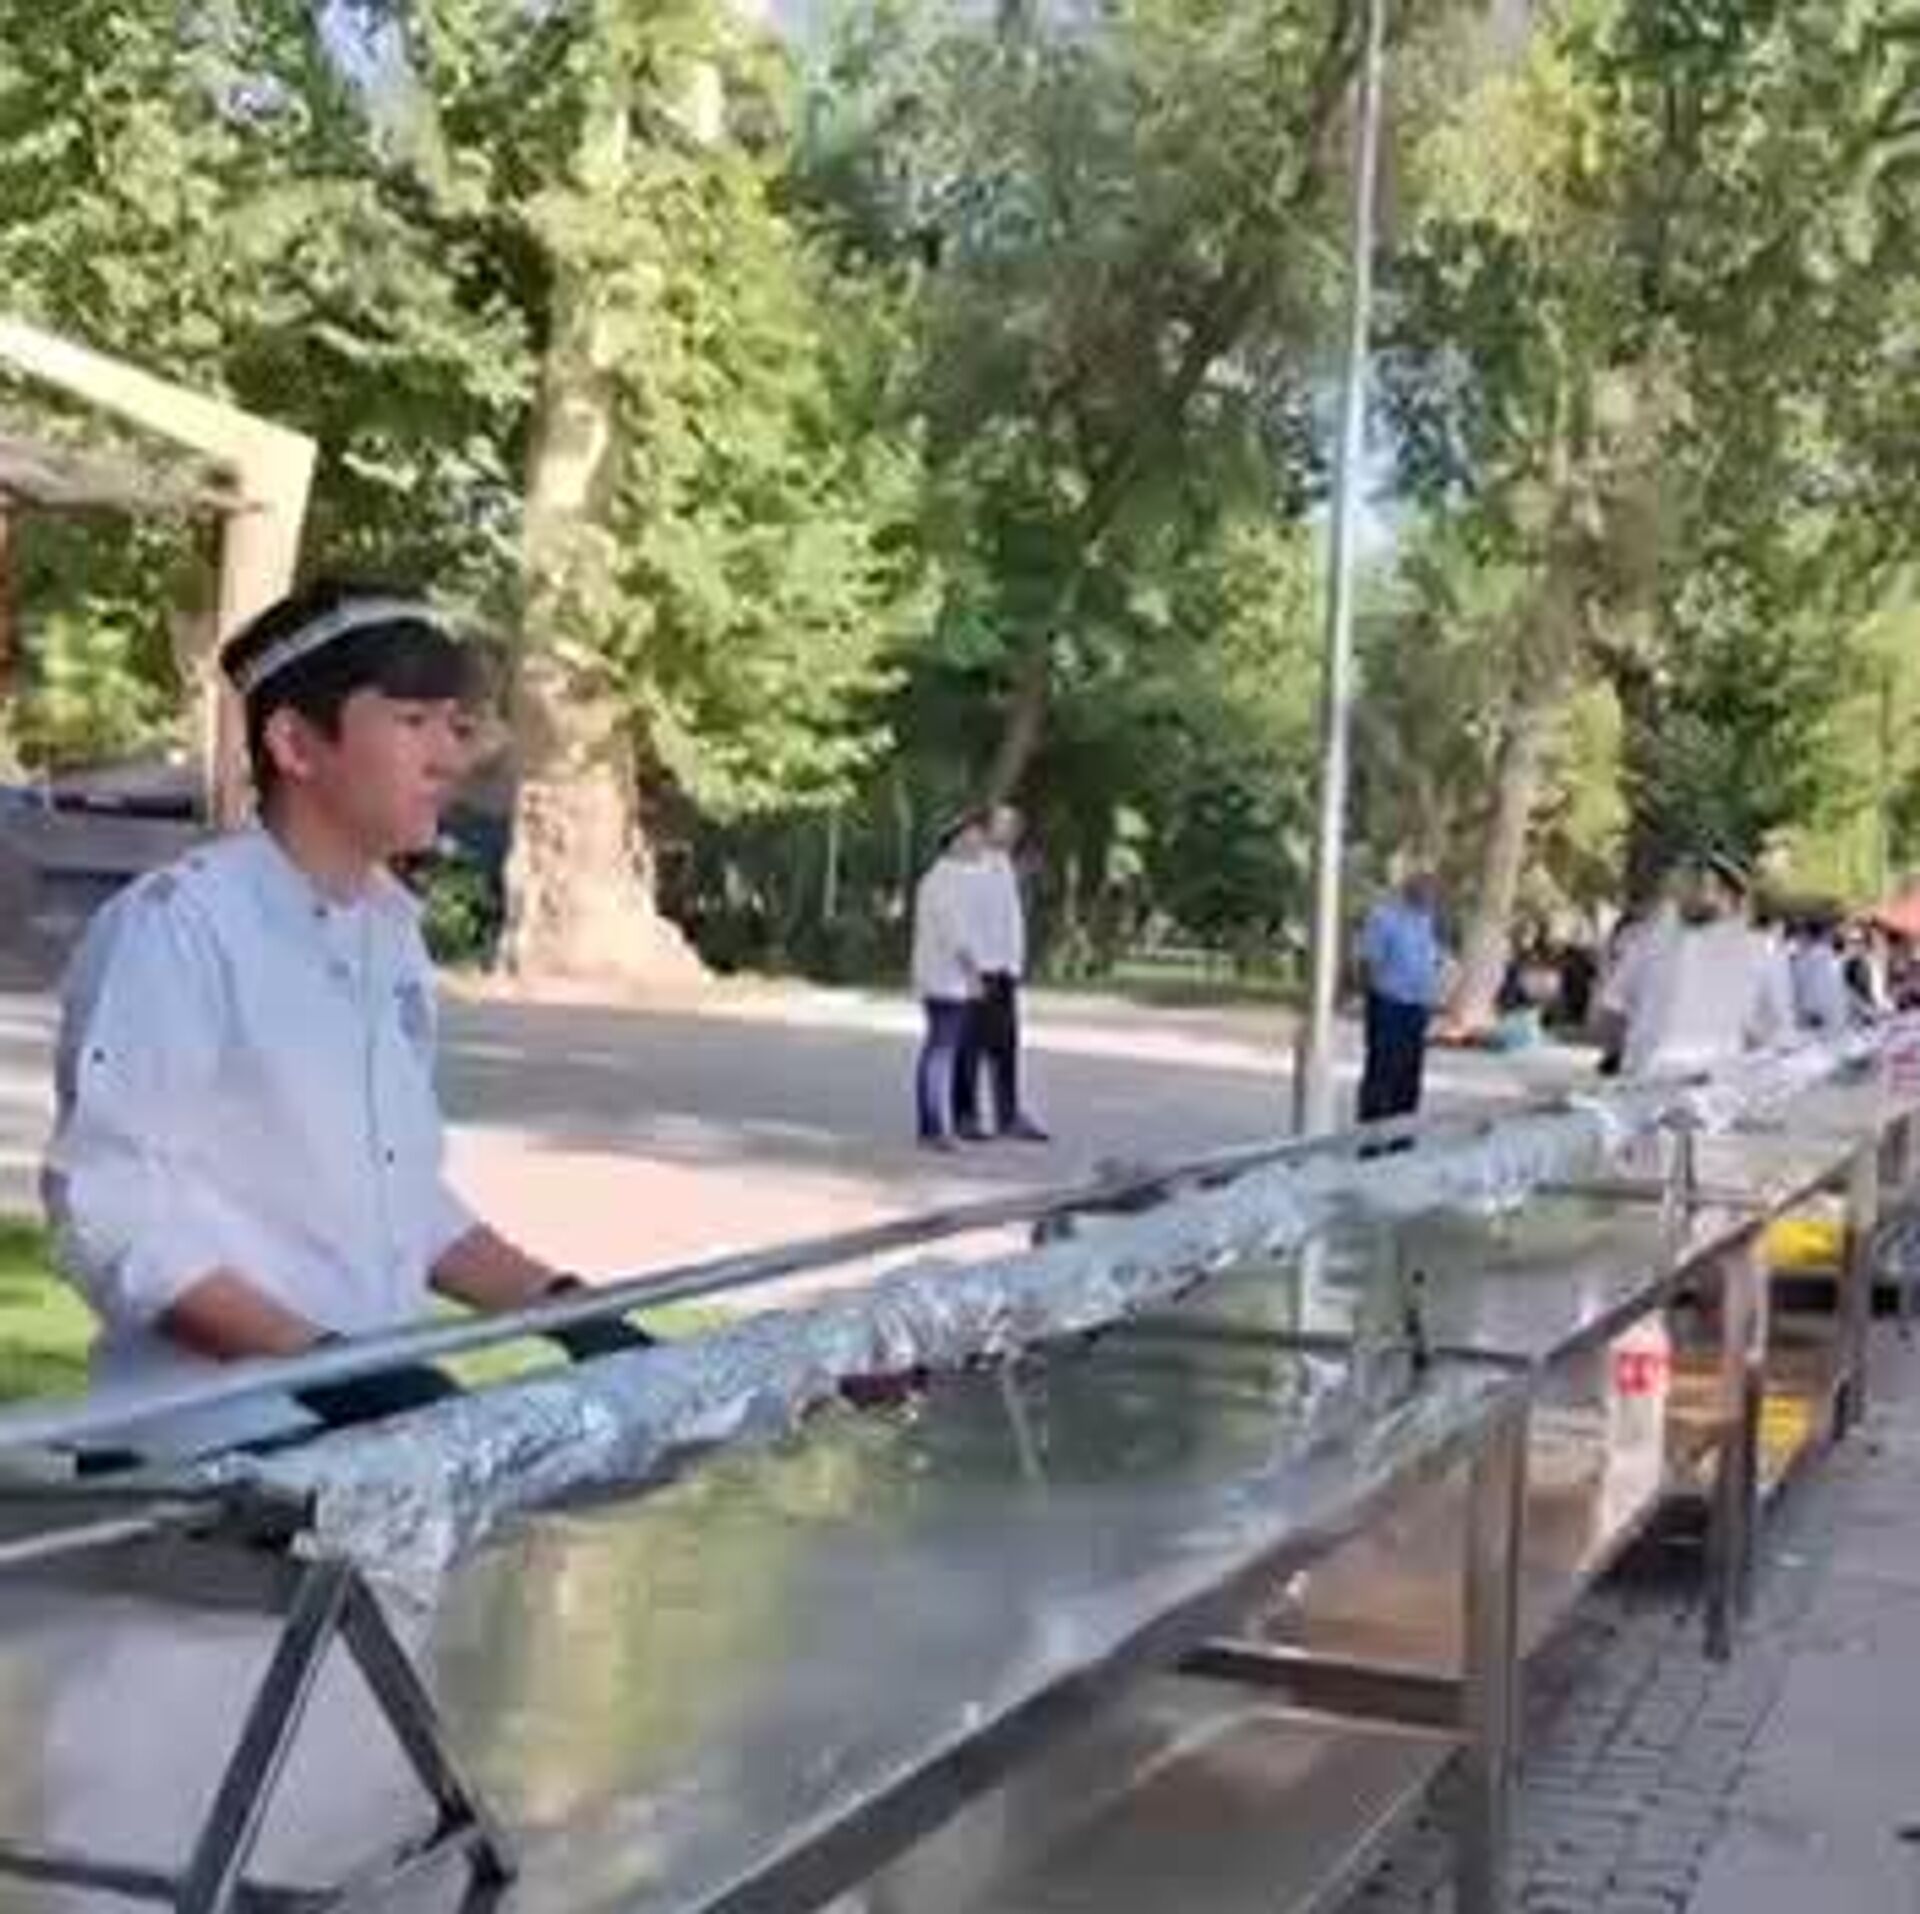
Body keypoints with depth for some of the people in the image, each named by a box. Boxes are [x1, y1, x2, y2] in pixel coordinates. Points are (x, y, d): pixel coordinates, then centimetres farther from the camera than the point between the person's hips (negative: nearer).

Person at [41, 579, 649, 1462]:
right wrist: (323, 1365, -26)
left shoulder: (391, 929, 9)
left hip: (381, 1434, 7)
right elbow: (110, 1216, -19)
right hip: (214, 1454, -7)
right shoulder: (174, 929, -15)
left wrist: (560, 1308, 6)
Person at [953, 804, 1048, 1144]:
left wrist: (1015, 966, 13)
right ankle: (965, 1117, 5)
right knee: (971, 1047, -1)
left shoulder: (1007, 870, 16)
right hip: (978, 971, -8)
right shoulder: (974, 868, -10)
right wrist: (979, 968, -17)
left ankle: (1009, 1117, 9)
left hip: (1005, 971, 8)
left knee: (1006, 1048, 7)